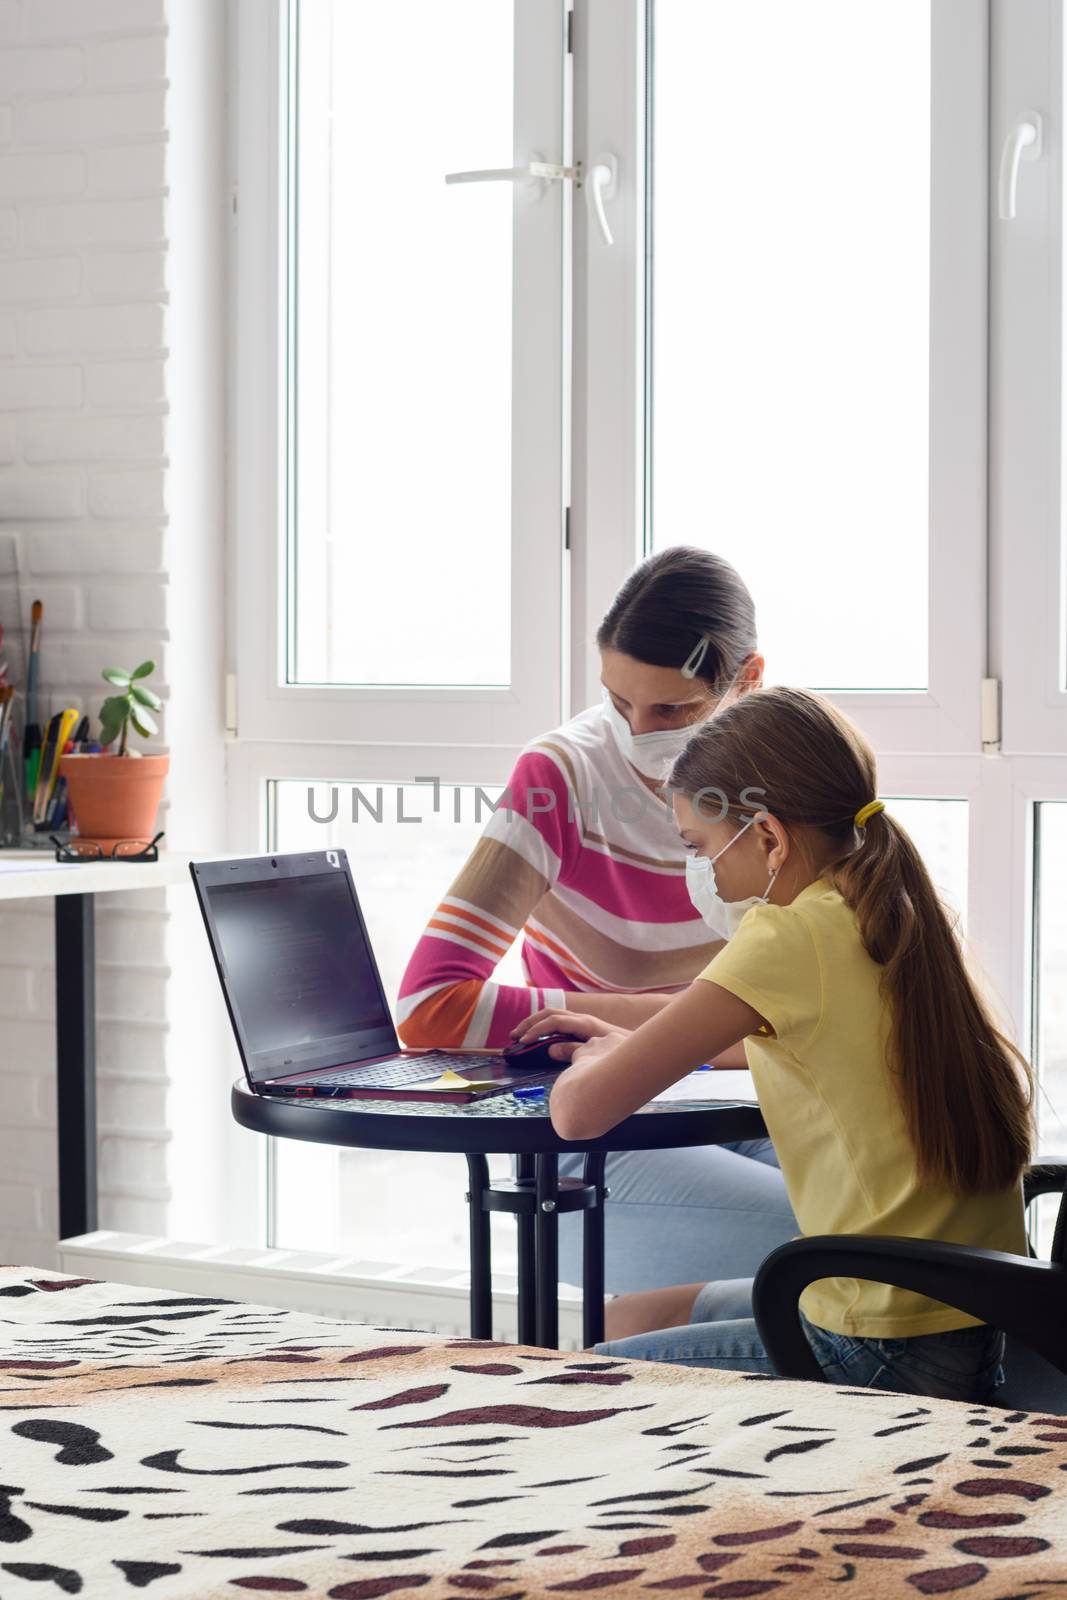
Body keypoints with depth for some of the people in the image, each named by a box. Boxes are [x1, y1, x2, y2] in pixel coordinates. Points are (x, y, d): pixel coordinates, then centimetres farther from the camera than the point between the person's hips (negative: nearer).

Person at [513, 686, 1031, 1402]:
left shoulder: (789, 936, -17)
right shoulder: (906, 917, 7)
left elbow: (580, 1111, -18)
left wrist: (595, 1066, 6)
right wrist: (638, 1043, 31)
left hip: (884, 1356, -9)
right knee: (629, 1316, 25)